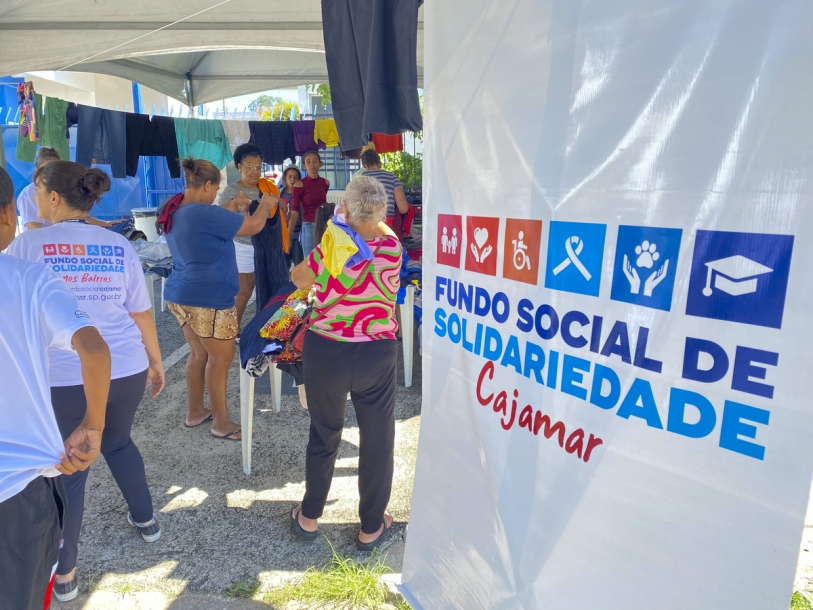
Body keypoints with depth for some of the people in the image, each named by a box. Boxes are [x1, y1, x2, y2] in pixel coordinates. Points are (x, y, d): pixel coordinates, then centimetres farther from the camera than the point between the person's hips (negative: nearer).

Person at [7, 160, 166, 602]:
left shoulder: (27, 244, -7)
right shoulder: (119, 246, 1)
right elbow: (141, 313, 3)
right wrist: (155, 360, 14)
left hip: (62, 379, -3)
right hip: (126, 370, 3)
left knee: (68, 467, 13)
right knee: (117, 442, 27)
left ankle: (64, 573, 26)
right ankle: (146, 520, 43)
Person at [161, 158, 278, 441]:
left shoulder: (175, 210, 7)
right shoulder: (203, 213, -22)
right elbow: (253, 226, -18)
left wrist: (233, 205, 22)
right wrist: (265, 204, 0)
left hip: (181, 295, 10)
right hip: (208, 299, -10)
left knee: (199, 354, 19)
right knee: (221, 358, 3)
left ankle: (194, 413, 31)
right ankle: (221, 423, 14)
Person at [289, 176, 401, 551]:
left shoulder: (328, 249, -13)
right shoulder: (392, 249, -9)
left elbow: (298, 279, 7)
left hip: (325, 354, 0)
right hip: (376, 356, 0)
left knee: (324, 436, 20)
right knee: (377, 441, 15)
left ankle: (309, 517, 39)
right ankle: (371, 527, 31)